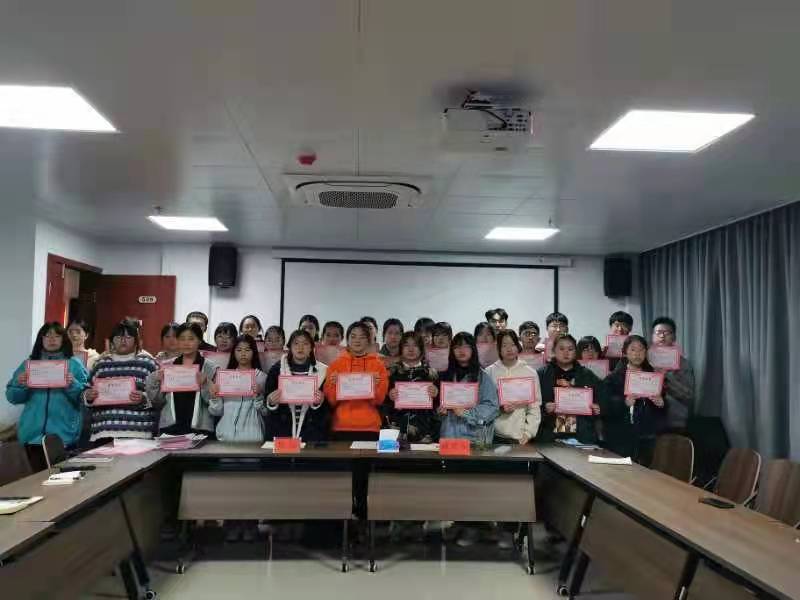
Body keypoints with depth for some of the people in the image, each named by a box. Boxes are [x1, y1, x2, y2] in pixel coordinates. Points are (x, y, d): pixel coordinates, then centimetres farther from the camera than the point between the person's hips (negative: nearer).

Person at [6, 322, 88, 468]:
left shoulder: (74, 364, 5)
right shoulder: (29, 363, 11)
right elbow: (12, 396, 8)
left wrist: (73, 385, -19)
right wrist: (20, 384, -11)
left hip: (64, 434, -2)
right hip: (34, 433, 2)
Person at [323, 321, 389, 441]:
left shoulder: (378, 364, 5)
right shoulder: (336, 364, 6)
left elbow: (380, 399, 3)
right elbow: (330, 400, 6)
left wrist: (375, 386, -14)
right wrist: (333, 384, -12)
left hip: (369, 427, 0)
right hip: (341, 427, 1)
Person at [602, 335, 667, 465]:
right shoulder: (613, 378, 2)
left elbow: (665, 409, 14)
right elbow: (605, 407, -7)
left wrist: (661, 403, -7)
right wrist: (624, 402, -23)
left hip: (646, 439, 3)